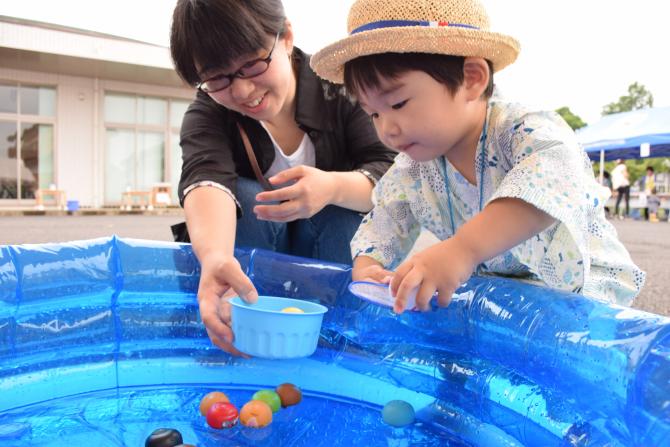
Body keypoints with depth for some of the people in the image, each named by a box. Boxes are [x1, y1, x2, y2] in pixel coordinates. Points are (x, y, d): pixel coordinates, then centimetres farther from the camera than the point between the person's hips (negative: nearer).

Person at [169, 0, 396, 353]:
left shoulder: (338, 87, -16)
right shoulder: (205, 115, -16)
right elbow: (207, 178, -38)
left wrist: (334, 187, -47)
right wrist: (215, 255, -61)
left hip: (334, 248, 0)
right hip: (247, 255, 0)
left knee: (340, 207, -30)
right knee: (243, 198, -29)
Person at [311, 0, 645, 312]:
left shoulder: (522, 130, -25)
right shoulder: (410, 171, -4)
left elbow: (556, 178, -46)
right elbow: (383, 223, 5)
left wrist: (463, 247, -60)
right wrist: (365, 266, -18)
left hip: (580, 288, -5)